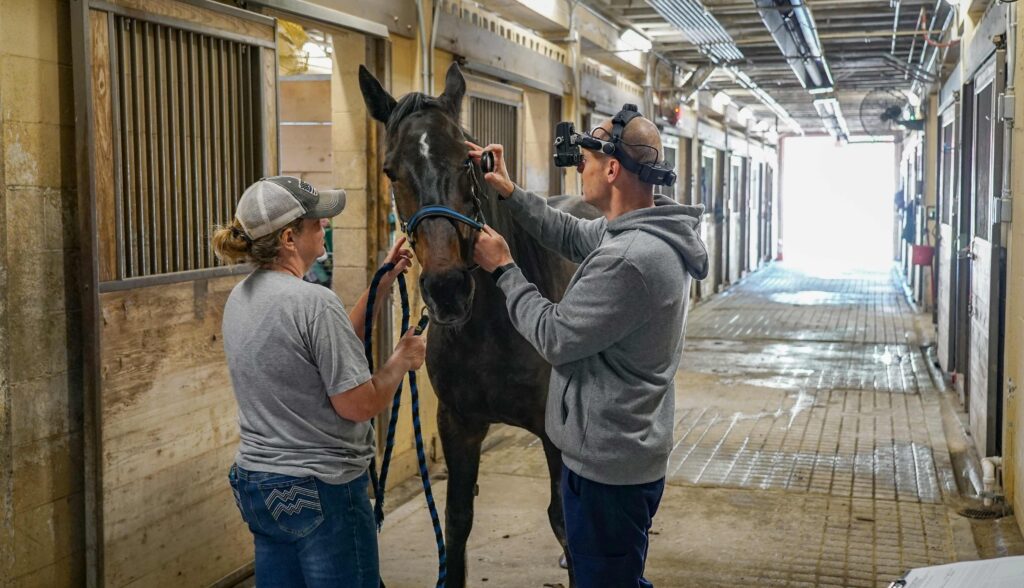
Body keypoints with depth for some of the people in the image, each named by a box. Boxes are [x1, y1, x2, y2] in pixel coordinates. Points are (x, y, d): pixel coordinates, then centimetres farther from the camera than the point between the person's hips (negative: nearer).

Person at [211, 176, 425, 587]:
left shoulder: (240, 298, 6)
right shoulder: (313, 302, -22)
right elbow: (359, 405, -20)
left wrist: (382, 285, 14)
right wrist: (402, 360, -4)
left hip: (255, 481, 8)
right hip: (322, 491, -8)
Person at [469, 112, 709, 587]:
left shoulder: (630, 259, -30)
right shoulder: (646, 232, 3)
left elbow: (554, 337, -21)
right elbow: (570, 235, 18)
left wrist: (502, 269, -10)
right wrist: (508, 191, 12)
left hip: (606, 466, -10)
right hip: (627, 451, 10)